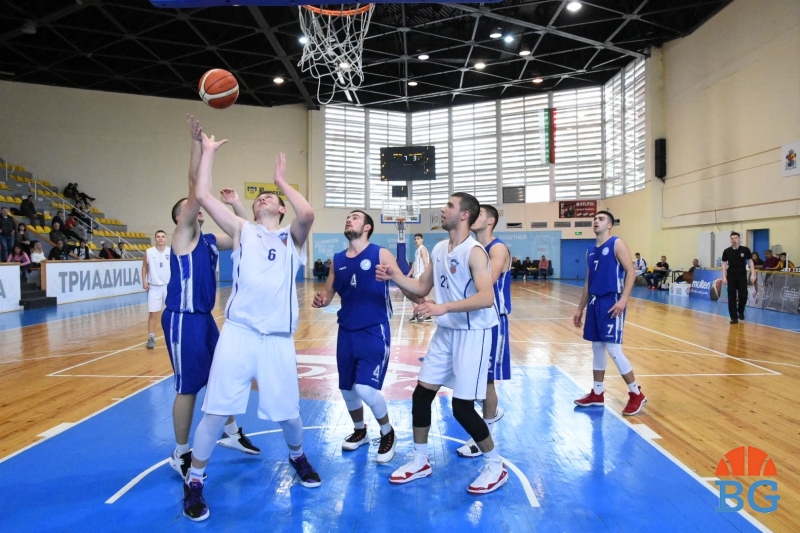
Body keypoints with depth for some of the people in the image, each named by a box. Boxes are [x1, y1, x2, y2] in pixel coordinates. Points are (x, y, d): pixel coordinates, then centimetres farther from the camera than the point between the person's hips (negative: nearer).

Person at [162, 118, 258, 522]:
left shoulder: (210, 241, 13)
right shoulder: (183, 234, -8)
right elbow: (195, 185, -18)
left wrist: (237, 206, 10)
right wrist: (198, 143, -21)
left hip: (205, 318, 8)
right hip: (183, 320, -8)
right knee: (188, 388, -1)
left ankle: (231, 432, 36)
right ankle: (181, 455, 14)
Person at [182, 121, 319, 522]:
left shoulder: (293, 237, 9)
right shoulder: (241, 231, 10)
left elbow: (308, 213, -14)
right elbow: (202, 196, 1)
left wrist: (282, 181, -1)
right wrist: (208, 152, 6)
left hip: (278, 338, 0)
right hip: (238, 333, 0)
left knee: (287, 412, 11)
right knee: (215, 411, 2)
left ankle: (297, 456, 41)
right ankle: (194, 482, 22)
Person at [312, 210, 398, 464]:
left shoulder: (380, 254, -5)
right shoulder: (337, 260, 9)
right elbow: (328, 293, 15)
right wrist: (320, 300, -9)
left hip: (375, 331, -5)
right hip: (346, 331, 6)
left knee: (365, 388, -16)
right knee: (347, 389, 12)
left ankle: (387, 433, 12)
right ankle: (359, 431, 40)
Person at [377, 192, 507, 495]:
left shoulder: (474, 251, -17)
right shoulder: (438, 250, 9)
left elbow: (486, 297, -29)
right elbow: (421, 288, 15)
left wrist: (444, 307, -37)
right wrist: (395, 277, -2)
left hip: (472, 333, -8)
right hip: (445, 332, 8)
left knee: (462, 407, -5)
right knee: (421, 394, 9)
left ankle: (496, 466, 16)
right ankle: (420, 461, 26)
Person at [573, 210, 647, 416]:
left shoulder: (617, 244, -6)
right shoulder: (591, 250, 15)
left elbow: (631, 272, -13)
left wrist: (623, 299, -24)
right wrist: (580, 308, 18)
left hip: (611, 301, -7)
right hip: (595, 302, 8)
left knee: (613, 349, -8)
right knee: (597, 348, 12)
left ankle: (636, 394, 6)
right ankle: (597, 394, 22)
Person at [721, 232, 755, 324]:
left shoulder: (745, 250, -2)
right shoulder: (727, 251, -1)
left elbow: (750, 262, 3)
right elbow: (724, 264, 2)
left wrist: (753, 274, -4)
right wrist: (724, 277, -4)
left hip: (742, 276, 0)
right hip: (731, 277, 0)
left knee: (743, 296, -1)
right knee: (732, 297, 0)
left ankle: (740, 311, 29)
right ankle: (734, 317, 5)